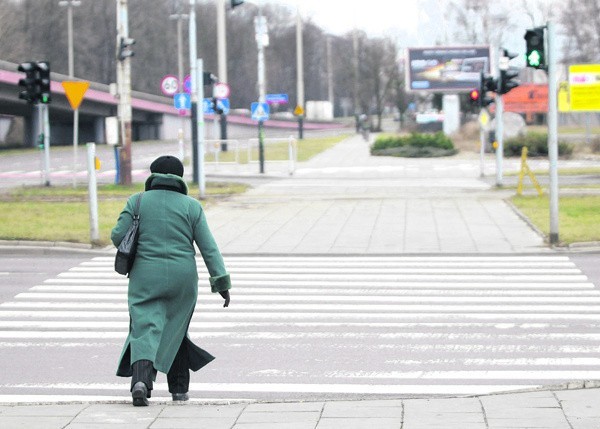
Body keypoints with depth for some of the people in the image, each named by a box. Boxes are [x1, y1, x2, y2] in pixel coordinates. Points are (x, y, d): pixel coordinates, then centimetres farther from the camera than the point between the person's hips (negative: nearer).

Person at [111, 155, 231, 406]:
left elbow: (118, 235, -3)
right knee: (175, 329, 17)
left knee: (146, 330, -4)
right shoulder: (191, 206, 3)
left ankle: (141, 379, -28)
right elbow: (208, 247, -2)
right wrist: (222, 282, -1)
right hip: (182, 279, 1)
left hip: (146, 277, -1)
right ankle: (179, 388, 20)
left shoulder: (137, 201, 3)